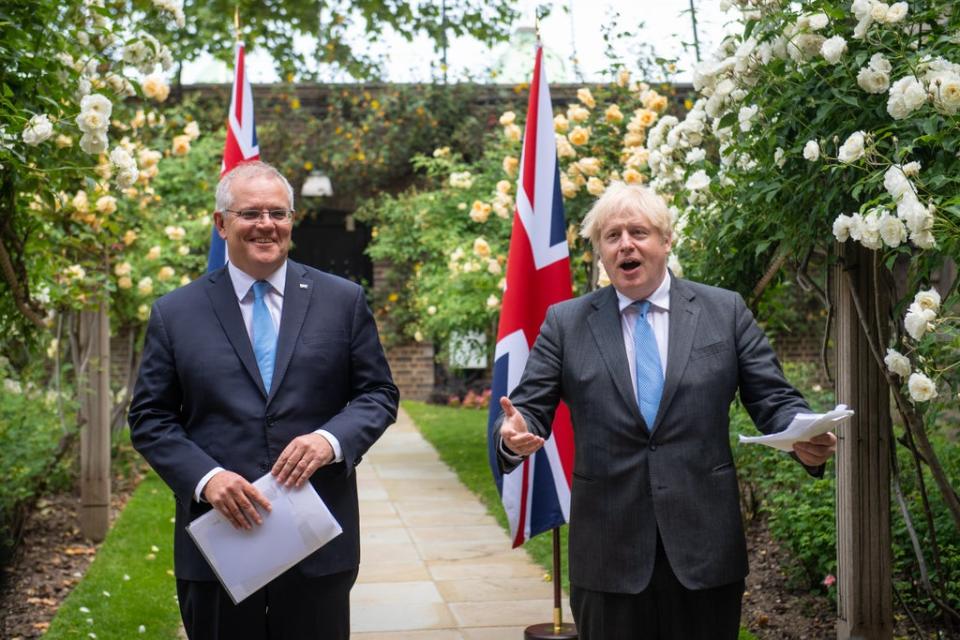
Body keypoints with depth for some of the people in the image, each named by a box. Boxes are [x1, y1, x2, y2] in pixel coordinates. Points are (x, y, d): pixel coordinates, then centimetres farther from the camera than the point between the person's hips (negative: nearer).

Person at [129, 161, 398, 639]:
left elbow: (379, 394, 4)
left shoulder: (343, 300, 3)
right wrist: (205, 477, -14)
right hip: (219, 535, 0)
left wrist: (332, 439, -16)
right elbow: (149, 418, 3)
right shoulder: (175, 313, 3)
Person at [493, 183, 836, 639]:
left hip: (705, 547, 0)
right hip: (609, 549, 0)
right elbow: (530, 407, 3)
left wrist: (805, 439, -17)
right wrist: (514, 434, -20)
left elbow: (774, 399, 4)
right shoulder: (566, 322, 5)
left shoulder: (726, 311, 5)